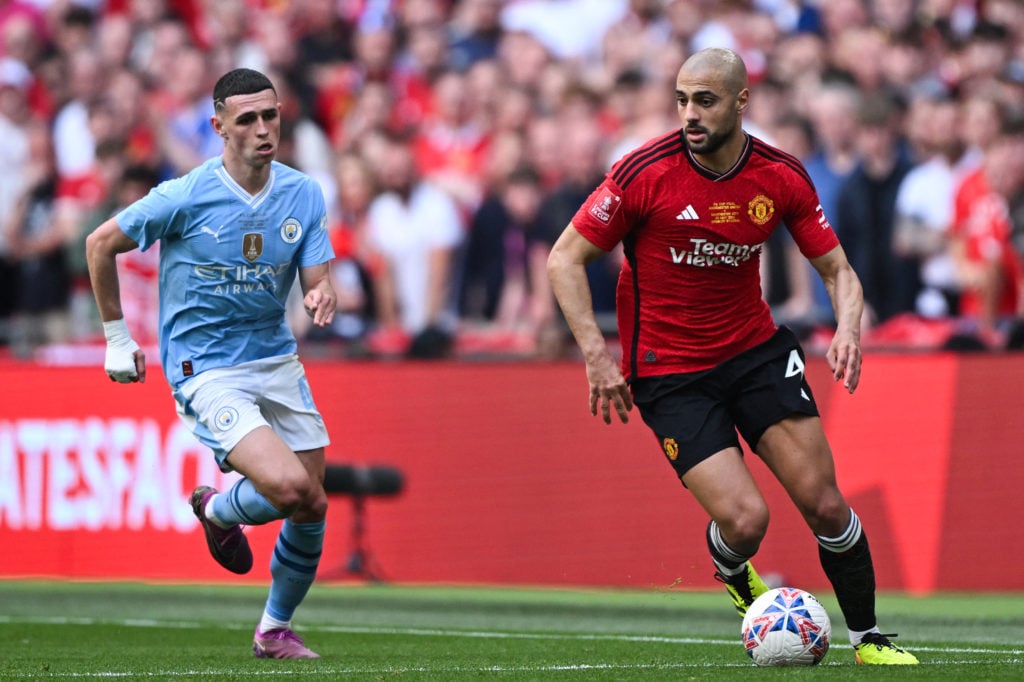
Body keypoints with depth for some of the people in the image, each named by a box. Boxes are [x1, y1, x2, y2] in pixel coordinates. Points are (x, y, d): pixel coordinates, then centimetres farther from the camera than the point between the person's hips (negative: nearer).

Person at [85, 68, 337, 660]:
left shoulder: (304, 194, -1)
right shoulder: (186, 197, -14)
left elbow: (319, 280, -1)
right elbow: (101, 244, -2)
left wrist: (323, 298, -26)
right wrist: (117, 337, 2)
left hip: (277, 361, 5)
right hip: (206, 371, -5)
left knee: (313, 506, 4)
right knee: (288, 487, -23)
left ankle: (276, 629, 27)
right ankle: (217, 510, 13)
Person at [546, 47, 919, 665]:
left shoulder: (781, 177, -7)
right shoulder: (645, 173, -17)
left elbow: (838, 270, 2)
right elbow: (565, 259, -10)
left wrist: (849, 329, -19)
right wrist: (597, 353, -19)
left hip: (756, 349, 3)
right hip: (669, 373, -3)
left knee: (825, 504, -6)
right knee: (746, 519, -16)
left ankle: (868, 637, 15)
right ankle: (732, 570, 22)